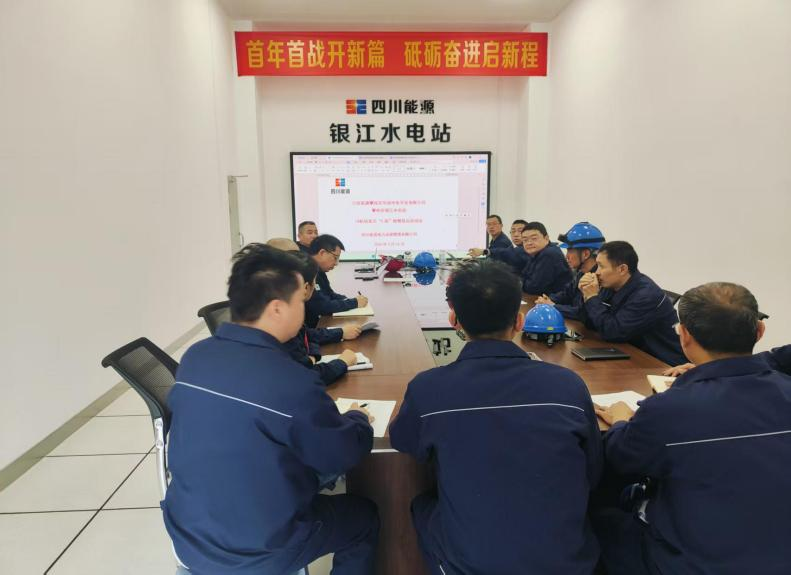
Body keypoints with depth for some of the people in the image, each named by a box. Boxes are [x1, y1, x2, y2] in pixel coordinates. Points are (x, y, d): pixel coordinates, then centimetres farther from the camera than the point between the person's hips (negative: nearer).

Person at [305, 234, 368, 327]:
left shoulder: (318, 270, 8)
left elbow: (330, 295, 18)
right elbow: (322, 307, -23)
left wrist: (352, 300, -1)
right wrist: (355, 302, -12)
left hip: (319, 321, 8)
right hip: (310, 327, -8)